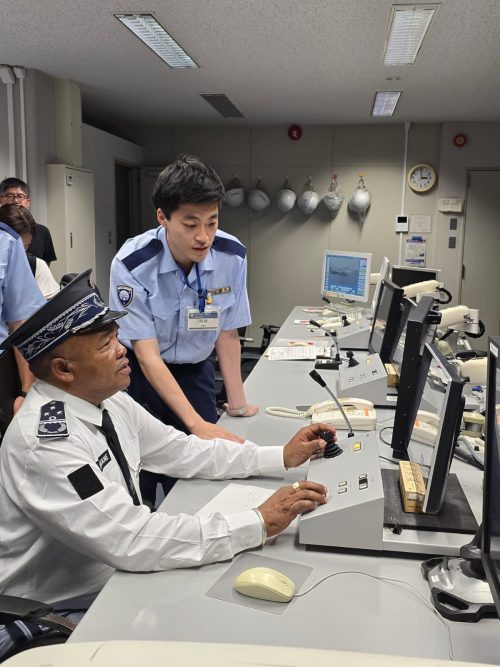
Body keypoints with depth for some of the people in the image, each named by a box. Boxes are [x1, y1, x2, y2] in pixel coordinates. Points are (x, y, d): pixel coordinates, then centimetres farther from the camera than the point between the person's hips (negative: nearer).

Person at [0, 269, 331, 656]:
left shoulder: (108, 401, -5)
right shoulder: (45, 442, -29)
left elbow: (182, 452, 3)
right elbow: (132, 540, -33)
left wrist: (283, 457, -4)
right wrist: (260, 524, -30)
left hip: (117, 573, 7)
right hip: (67, 611, -6)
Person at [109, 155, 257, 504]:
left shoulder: (232, 256, -17)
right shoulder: (132, 264, -26)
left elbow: (227, 333, -5)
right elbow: (147, 354, -25)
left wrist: (237, 402, -4)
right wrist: (198, 424, -31)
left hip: (195, 371, 3)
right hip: (140, 374, -2)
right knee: (139, 478, 3)